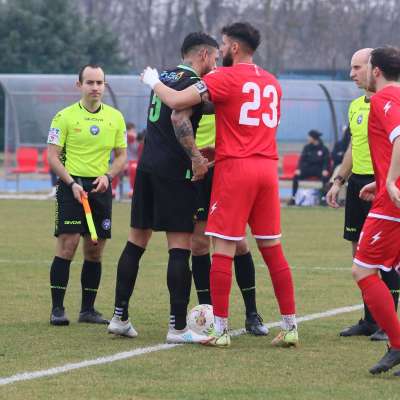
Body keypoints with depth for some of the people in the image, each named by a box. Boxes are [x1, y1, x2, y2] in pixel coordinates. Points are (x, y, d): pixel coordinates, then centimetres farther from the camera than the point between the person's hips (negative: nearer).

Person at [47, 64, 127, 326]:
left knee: (95, 251, 5)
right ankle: (57, 309, -8)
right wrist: (72, 183, -15)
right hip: (72, 185, -4)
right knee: (67, 245, -12)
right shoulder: (65, 117, -2)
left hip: (101, 188, 4)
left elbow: (122, 155, 12)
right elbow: (53, 156, -4)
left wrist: (107, 176, -7)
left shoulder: (115, 117, 9)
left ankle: (88, 309, 13)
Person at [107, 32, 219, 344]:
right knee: (180, 246, -6)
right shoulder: (194, 82, -8)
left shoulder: (164, 78, 18)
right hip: (174, 171, -8)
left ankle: (120, 317, 15)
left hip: (147, 165, 9)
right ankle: (178, 327, -8)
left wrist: (192, 153, 21)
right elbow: (178, 118, -23)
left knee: (137, 241, 13)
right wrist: (196, 156, -16)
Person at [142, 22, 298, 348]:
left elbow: (177, 101, -12)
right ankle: (290, 327, 8)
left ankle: (220, 330, -4)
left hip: (234, 167, -6)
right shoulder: (272, 83, 16)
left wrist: (154, 82, 8)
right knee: (272, 249, 10)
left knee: (224, 248, -3)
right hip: (268, 167, 6)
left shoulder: (225, 78, -5)